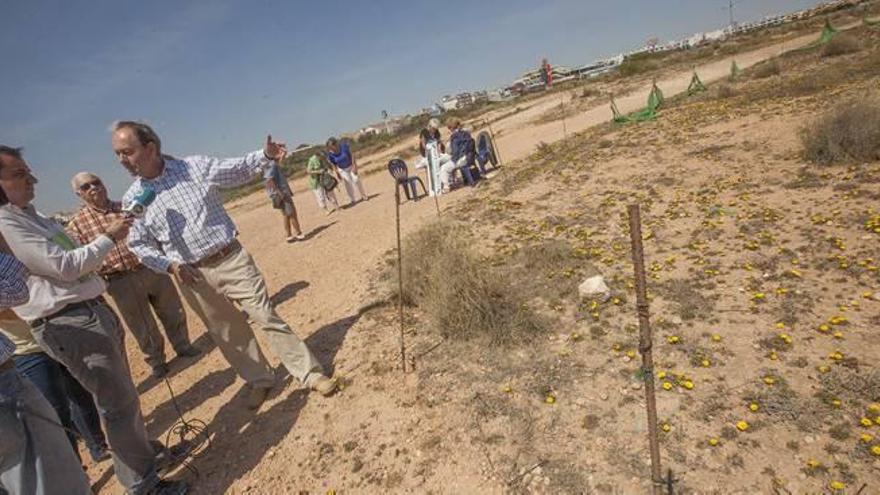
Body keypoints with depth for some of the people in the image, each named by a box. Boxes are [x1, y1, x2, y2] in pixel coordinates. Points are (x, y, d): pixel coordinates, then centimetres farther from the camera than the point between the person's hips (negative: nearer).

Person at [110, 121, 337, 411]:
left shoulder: (196, 166, -2)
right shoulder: (132, 200, 3)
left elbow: (240, 170, 5)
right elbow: (138, 245, 9)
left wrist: (266, 156, -13)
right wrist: (169, 265, -7)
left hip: (231, 260, -2)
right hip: (191, 276, 3)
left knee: (267, 317, -3)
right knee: (227, 334, 12)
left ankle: (310, 373, 8)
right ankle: (258, 381, 31)